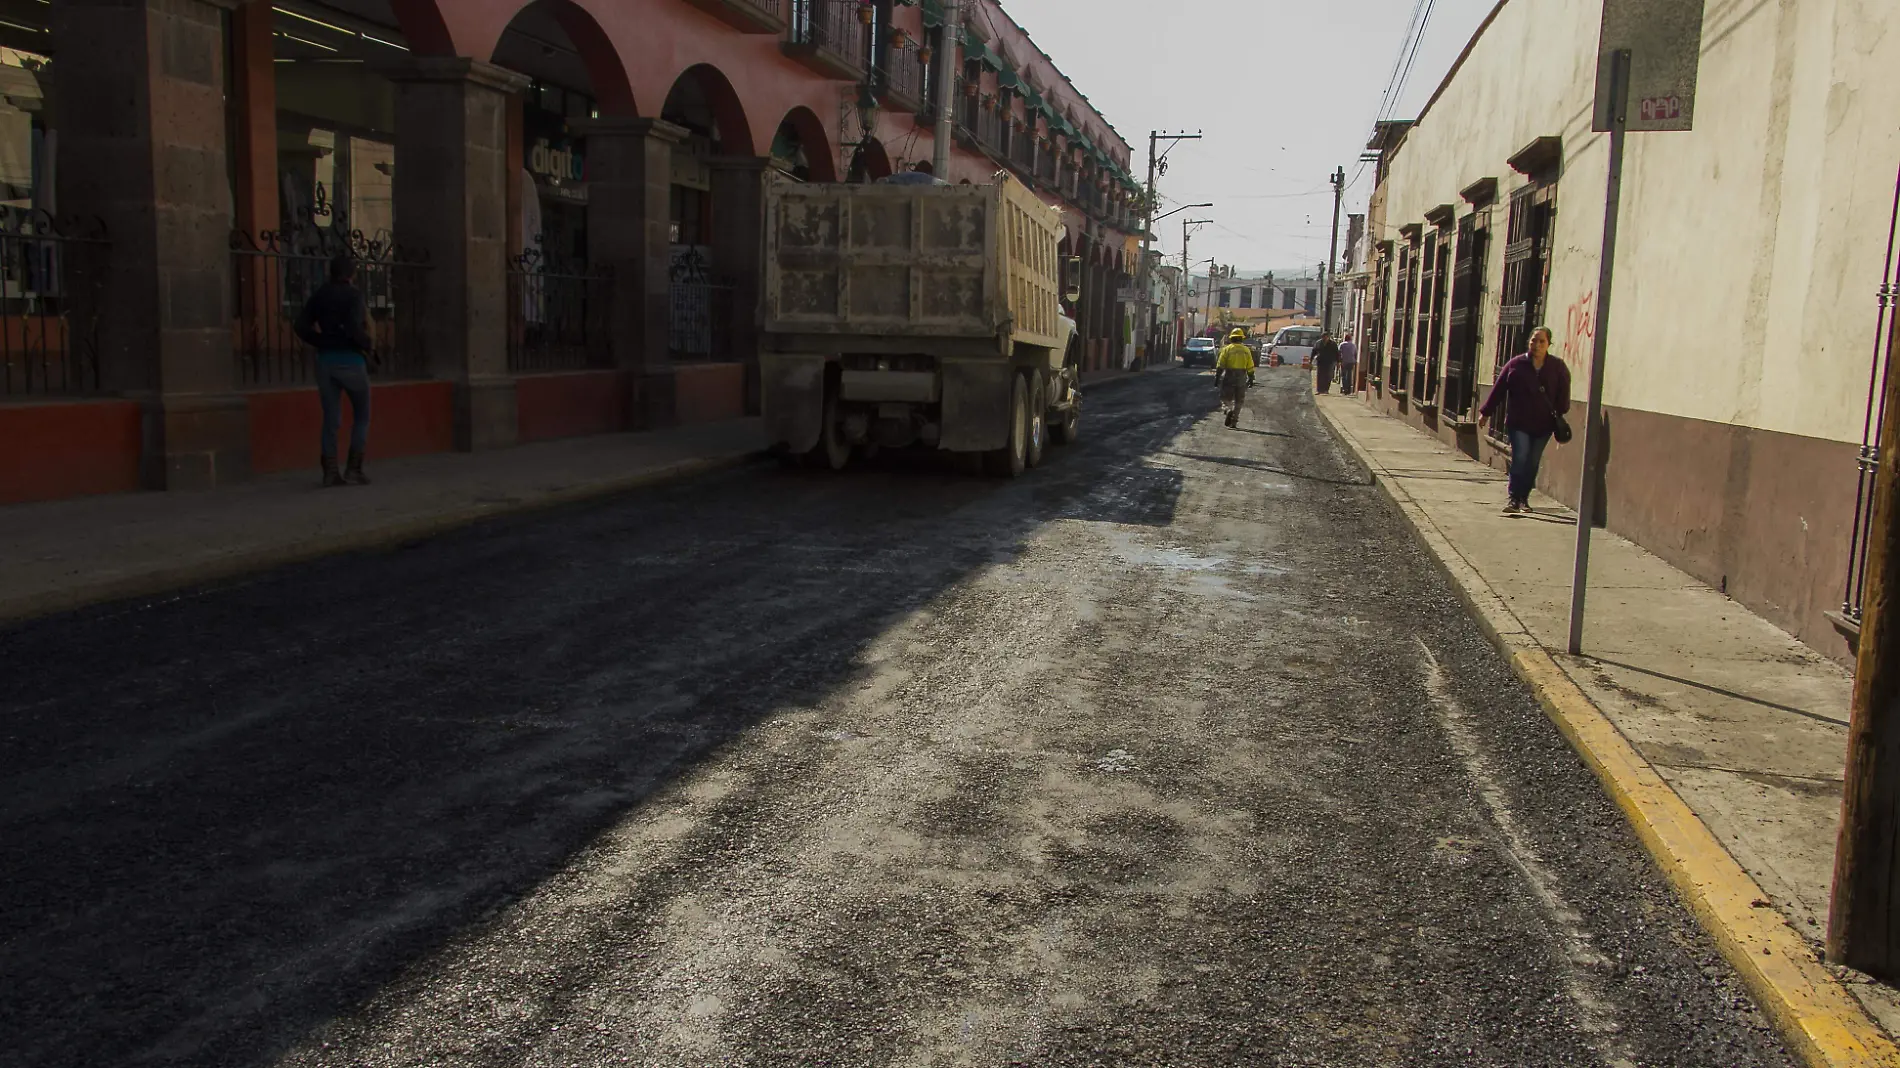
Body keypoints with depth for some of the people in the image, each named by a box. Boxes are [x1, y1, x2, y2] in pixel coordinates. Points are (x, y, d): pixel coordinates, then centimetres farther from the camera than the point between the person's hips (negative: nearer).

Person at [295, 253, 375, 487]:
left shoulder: (319, 294, 8)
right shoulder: (354, 294, -8)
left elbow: (302, 327, 3)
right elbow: (354, 328, -22)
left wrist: (323, 342, 12)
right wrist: (368, 346, -6)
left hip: (325, 360, 5)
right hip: (350, 360, -5)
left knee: (331, 417, 8)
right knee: (361, 415, 10)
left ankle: (330, 472, 5)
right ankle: (354, 468, 2)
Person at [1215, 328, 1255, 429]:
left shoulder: (1227, 349, -1)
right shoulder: (1246, 350, 4)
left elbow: (1220, 365, -5)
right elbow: (1250, 367, 5)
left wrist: (1217, 376, -1)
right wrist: (1251, 378, 13)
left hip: (1229, 377, -2)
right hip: (1241, 378, 2)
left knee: (1226, 398, 5)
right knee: (1238, 401, 11)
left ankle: (1228, 409, -26)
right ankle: (1234, 421, 11)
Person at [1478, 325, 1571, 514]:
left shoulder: (1558, 367, 4)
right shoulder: (1516, 364, 0)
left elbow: (1563, 396, 7)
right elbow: (1498, 389, 3)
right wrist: (1486, 412, 3)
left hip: (1543, 425, 2)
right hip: (1518, 422, -2)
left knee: (1532, 463, 7)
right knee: (1519, 459, -11)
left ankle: (1524, 498, 19)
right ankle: (1515, 499, -8)